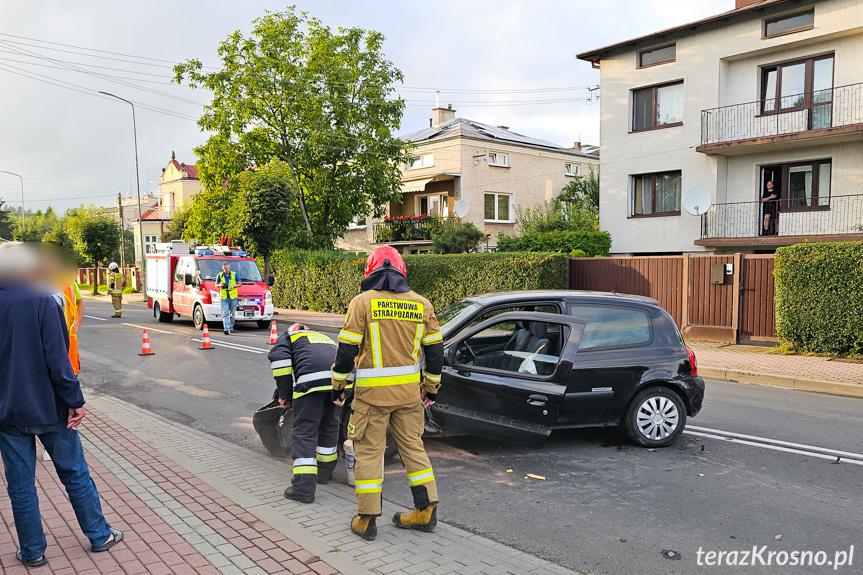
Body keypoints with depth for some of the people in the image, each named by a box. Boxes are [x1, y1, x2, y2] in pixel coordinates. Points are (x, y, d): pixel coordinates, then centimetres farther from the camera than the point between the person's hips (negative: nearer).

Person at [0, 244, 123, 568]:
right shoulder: (41, 301, -13)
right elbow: (57, 360, -18)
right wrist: (74, 402, -12)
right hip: (48, 408, -3)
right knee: (75, 475, 12)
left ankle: (32, 552, 23)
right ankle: (99, 536, 24)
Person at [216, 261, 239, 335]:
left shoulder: (234, 274, 1)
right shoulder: (220, 275, 3)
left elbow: (239, 283, 7)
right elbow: (216, 284, 13)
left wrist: (234, 286, -13)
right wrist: (220, 285, -10)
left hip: (233, 297, 0)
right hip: (224, 297, 0)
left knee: (232, 314, 8)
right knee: (225, 314, -10)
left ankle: (231, 327, 23)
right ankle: (226, 329, -16)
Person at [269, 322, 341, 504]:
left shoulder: (289, 337, 28)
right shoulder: (326, 339, 43)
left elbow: (279, 357, 6)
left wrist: (284, 394, 10)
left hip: (312, 379, -5)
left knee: (304, 429, -1)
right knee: (330, 424, 24)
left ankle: (304, 486, -9)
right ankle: (325, 471, 38)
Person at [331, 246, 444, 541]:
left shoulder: (362, 302, -6)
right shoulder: (421, 304, 5)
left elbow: (347, 349, -8)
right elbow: (434, 350, 8)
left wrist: (338, 385, 4)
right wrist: (431, 387, 18)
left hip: (373, 392, -4)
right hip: (410, 390, 4)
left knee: (368, 451, 7)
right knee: (412, 446, 15)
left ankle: (366, 520, 14)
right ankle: (427, 511, 20)